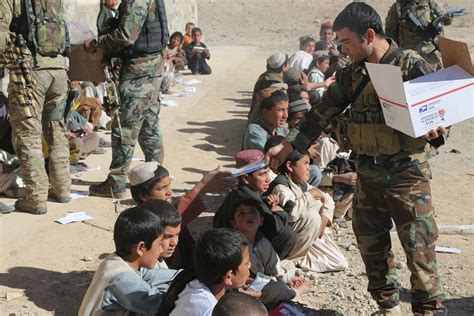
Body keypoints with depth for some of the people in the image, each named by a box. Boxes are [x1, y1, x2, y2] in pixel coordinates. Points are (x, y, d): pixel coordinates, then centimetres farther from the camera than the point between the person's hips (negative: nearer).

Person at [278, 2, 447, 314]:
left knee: (419, 246, 0)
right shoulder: (351, 74, 4)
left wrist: (436, 131, -33)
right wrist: (288, 146, 10)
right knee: (371, 244, 14)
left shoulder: (412, 65, -12)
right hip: (367, 173, 6)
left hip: (407, 173, -6)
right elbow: (323, 114, 11)